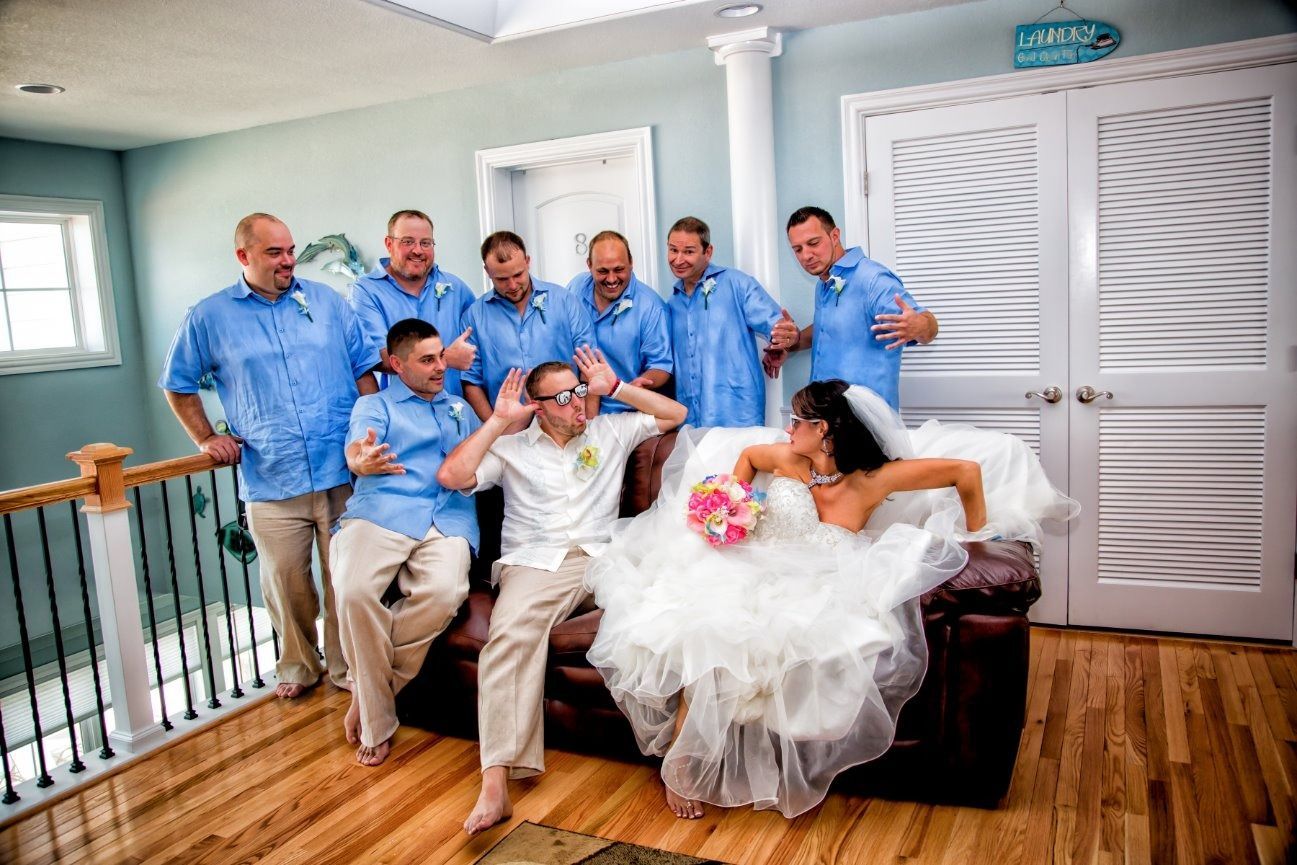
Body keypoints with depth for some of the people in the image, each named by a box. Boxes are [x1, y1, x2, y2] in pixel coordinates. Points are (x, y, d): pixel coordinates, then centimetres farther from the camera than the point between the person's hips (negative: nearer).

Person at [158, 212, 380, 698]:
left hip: (343, 474, 1)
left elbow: (364, 367, 9)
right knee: (285, 584, 9)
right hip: (271, 483, 0)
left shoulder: (326, 301, 8)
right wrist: (206, 439, 8)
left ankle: (347, 667, 24)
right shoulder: (209, 317, 6)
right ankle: (297, 665, 31)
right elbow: (177, 384, 18)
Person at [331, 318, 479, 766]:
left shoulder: (460, 408, 32)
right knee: (354, 590, -32)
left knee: (445, 591, -32)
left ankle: (368, 689, -10)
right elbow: (356, 447, -1)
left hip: (449, 518, 2)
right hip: (381, 511, -2)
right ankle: (376, 724, -14)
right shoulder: (374, 404, 20)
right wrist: (362, 462, -27)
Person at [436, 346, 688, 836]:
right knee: (511, 634, -34)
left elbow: (676, 414, 21)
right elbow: (451, 477, 3)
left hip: (604, 559, 2)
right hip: (535, 565, -1)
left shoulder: (610, 431, 22)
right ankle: (496, 784, -39)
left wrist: (616, 388, 14)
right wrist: (498, 421, 5)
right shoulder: (513, 448, 16)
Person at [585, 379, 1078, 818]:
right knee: (702, 627, -29)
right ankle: (680, 763, -8)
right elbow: (746, 455, 25)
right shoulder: (787, 459, 2)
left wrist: (977, 536, 5)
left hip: (803, 597, -2)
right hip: (743, 572, 2)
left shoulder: (871, 480, -9)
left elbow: (967, 470, -5)